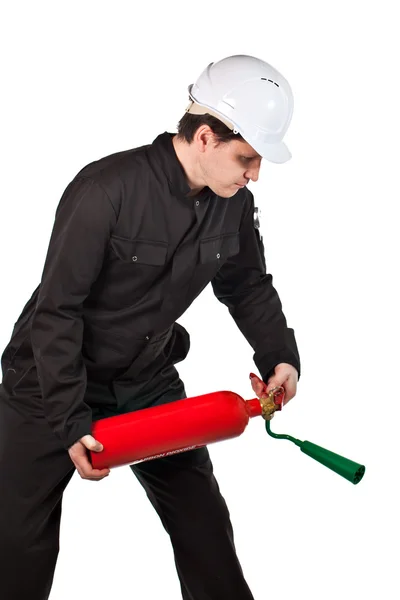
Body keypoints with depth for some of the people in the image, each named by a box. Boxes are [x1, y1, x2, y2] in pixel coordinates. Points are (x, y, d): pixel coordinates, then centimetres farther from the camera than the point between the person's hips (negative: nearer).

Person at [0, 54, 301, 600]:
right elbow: (56, 310, -23)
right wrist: (71, 423, -23)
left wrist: (279, 355, -8)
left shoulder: (234, 205, -8)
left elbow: (249, 287, 9)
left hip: (148, 383, 5)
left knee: (204, 522, 8)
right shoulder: (106, 190, -27)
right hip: (53, 383, -5)